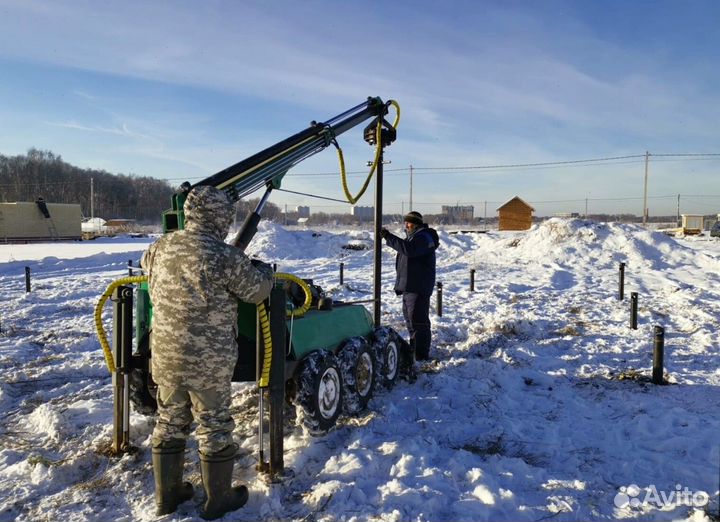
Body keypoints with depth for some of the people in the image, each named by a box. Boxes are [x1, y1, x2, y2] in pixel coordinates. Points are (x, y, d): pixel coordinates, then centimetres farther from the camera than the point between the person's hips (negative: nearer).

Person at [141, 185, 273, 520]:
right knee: (214, 428, 10)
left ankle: (167, 495, 35)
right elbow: (258, 290, -6)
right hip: (209, 361, -6)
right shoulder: (225, 257, -20)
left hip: (165, 355, 6)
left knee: (169, 423, 20)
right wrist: (266, 271, 17)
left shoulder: (158, 249, 0)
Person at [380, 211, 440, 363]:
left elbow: (408, 249, -34)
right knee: (409, 318, 19)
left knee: (418, 319, -9)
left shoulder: (423, 238, -15)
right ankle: (414, 347, 31)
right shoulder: (413, 237, 19)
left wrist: (389, 237, -32)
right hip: (409, 286, 11)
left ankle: (422, 353, -5)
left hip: (418, 287, -11)